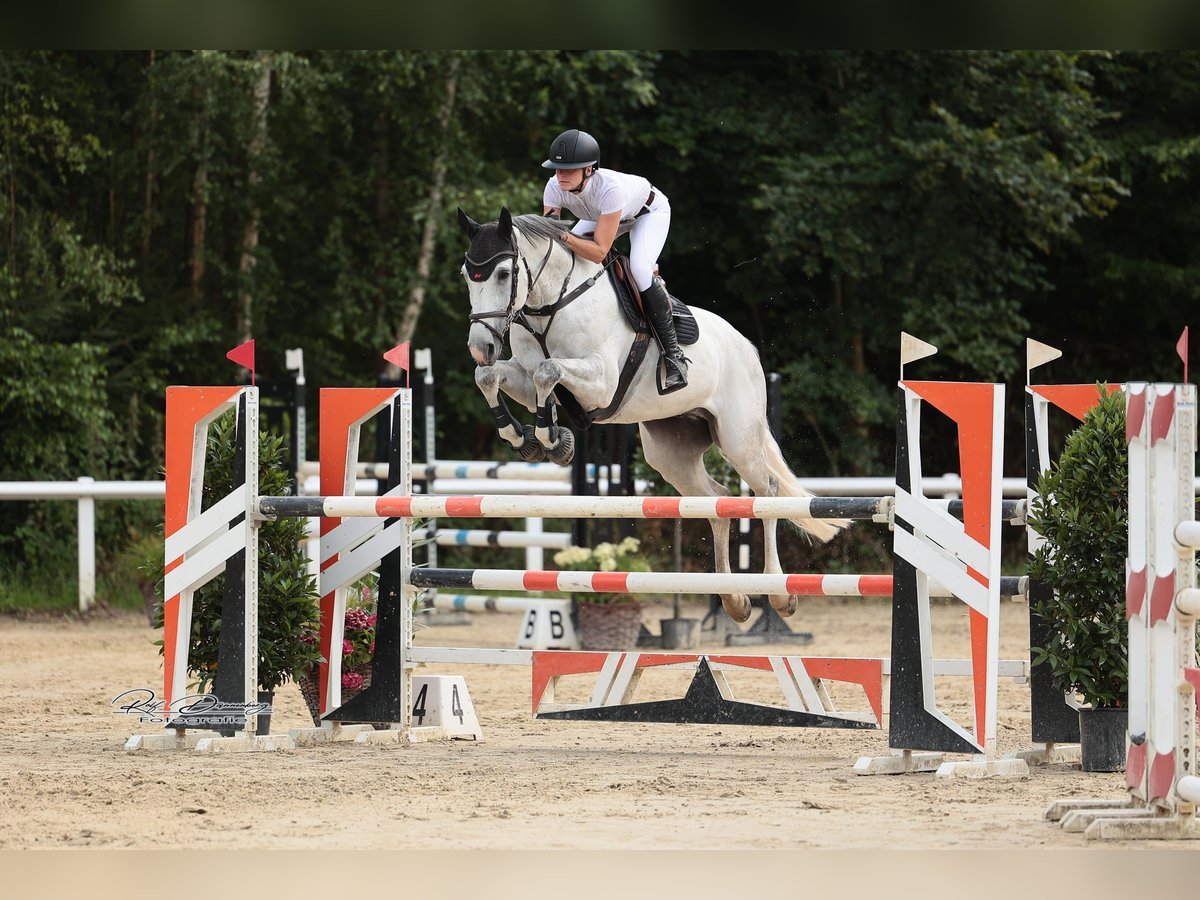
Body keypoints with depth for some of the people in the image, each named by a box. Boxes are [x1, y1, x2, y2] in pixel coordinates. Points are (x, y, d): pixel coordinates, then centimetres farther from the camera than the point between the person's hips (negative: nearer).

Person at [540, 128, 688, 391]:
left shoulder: (608, 188, -44)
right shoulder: (554, 188, -28)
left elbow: (599, 252, -43)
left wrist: (564, 236, -56)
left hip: (650, 209, -7)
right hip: (601, 215, 7)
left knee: (640, 268, -29)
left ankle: (673, 354, -24)